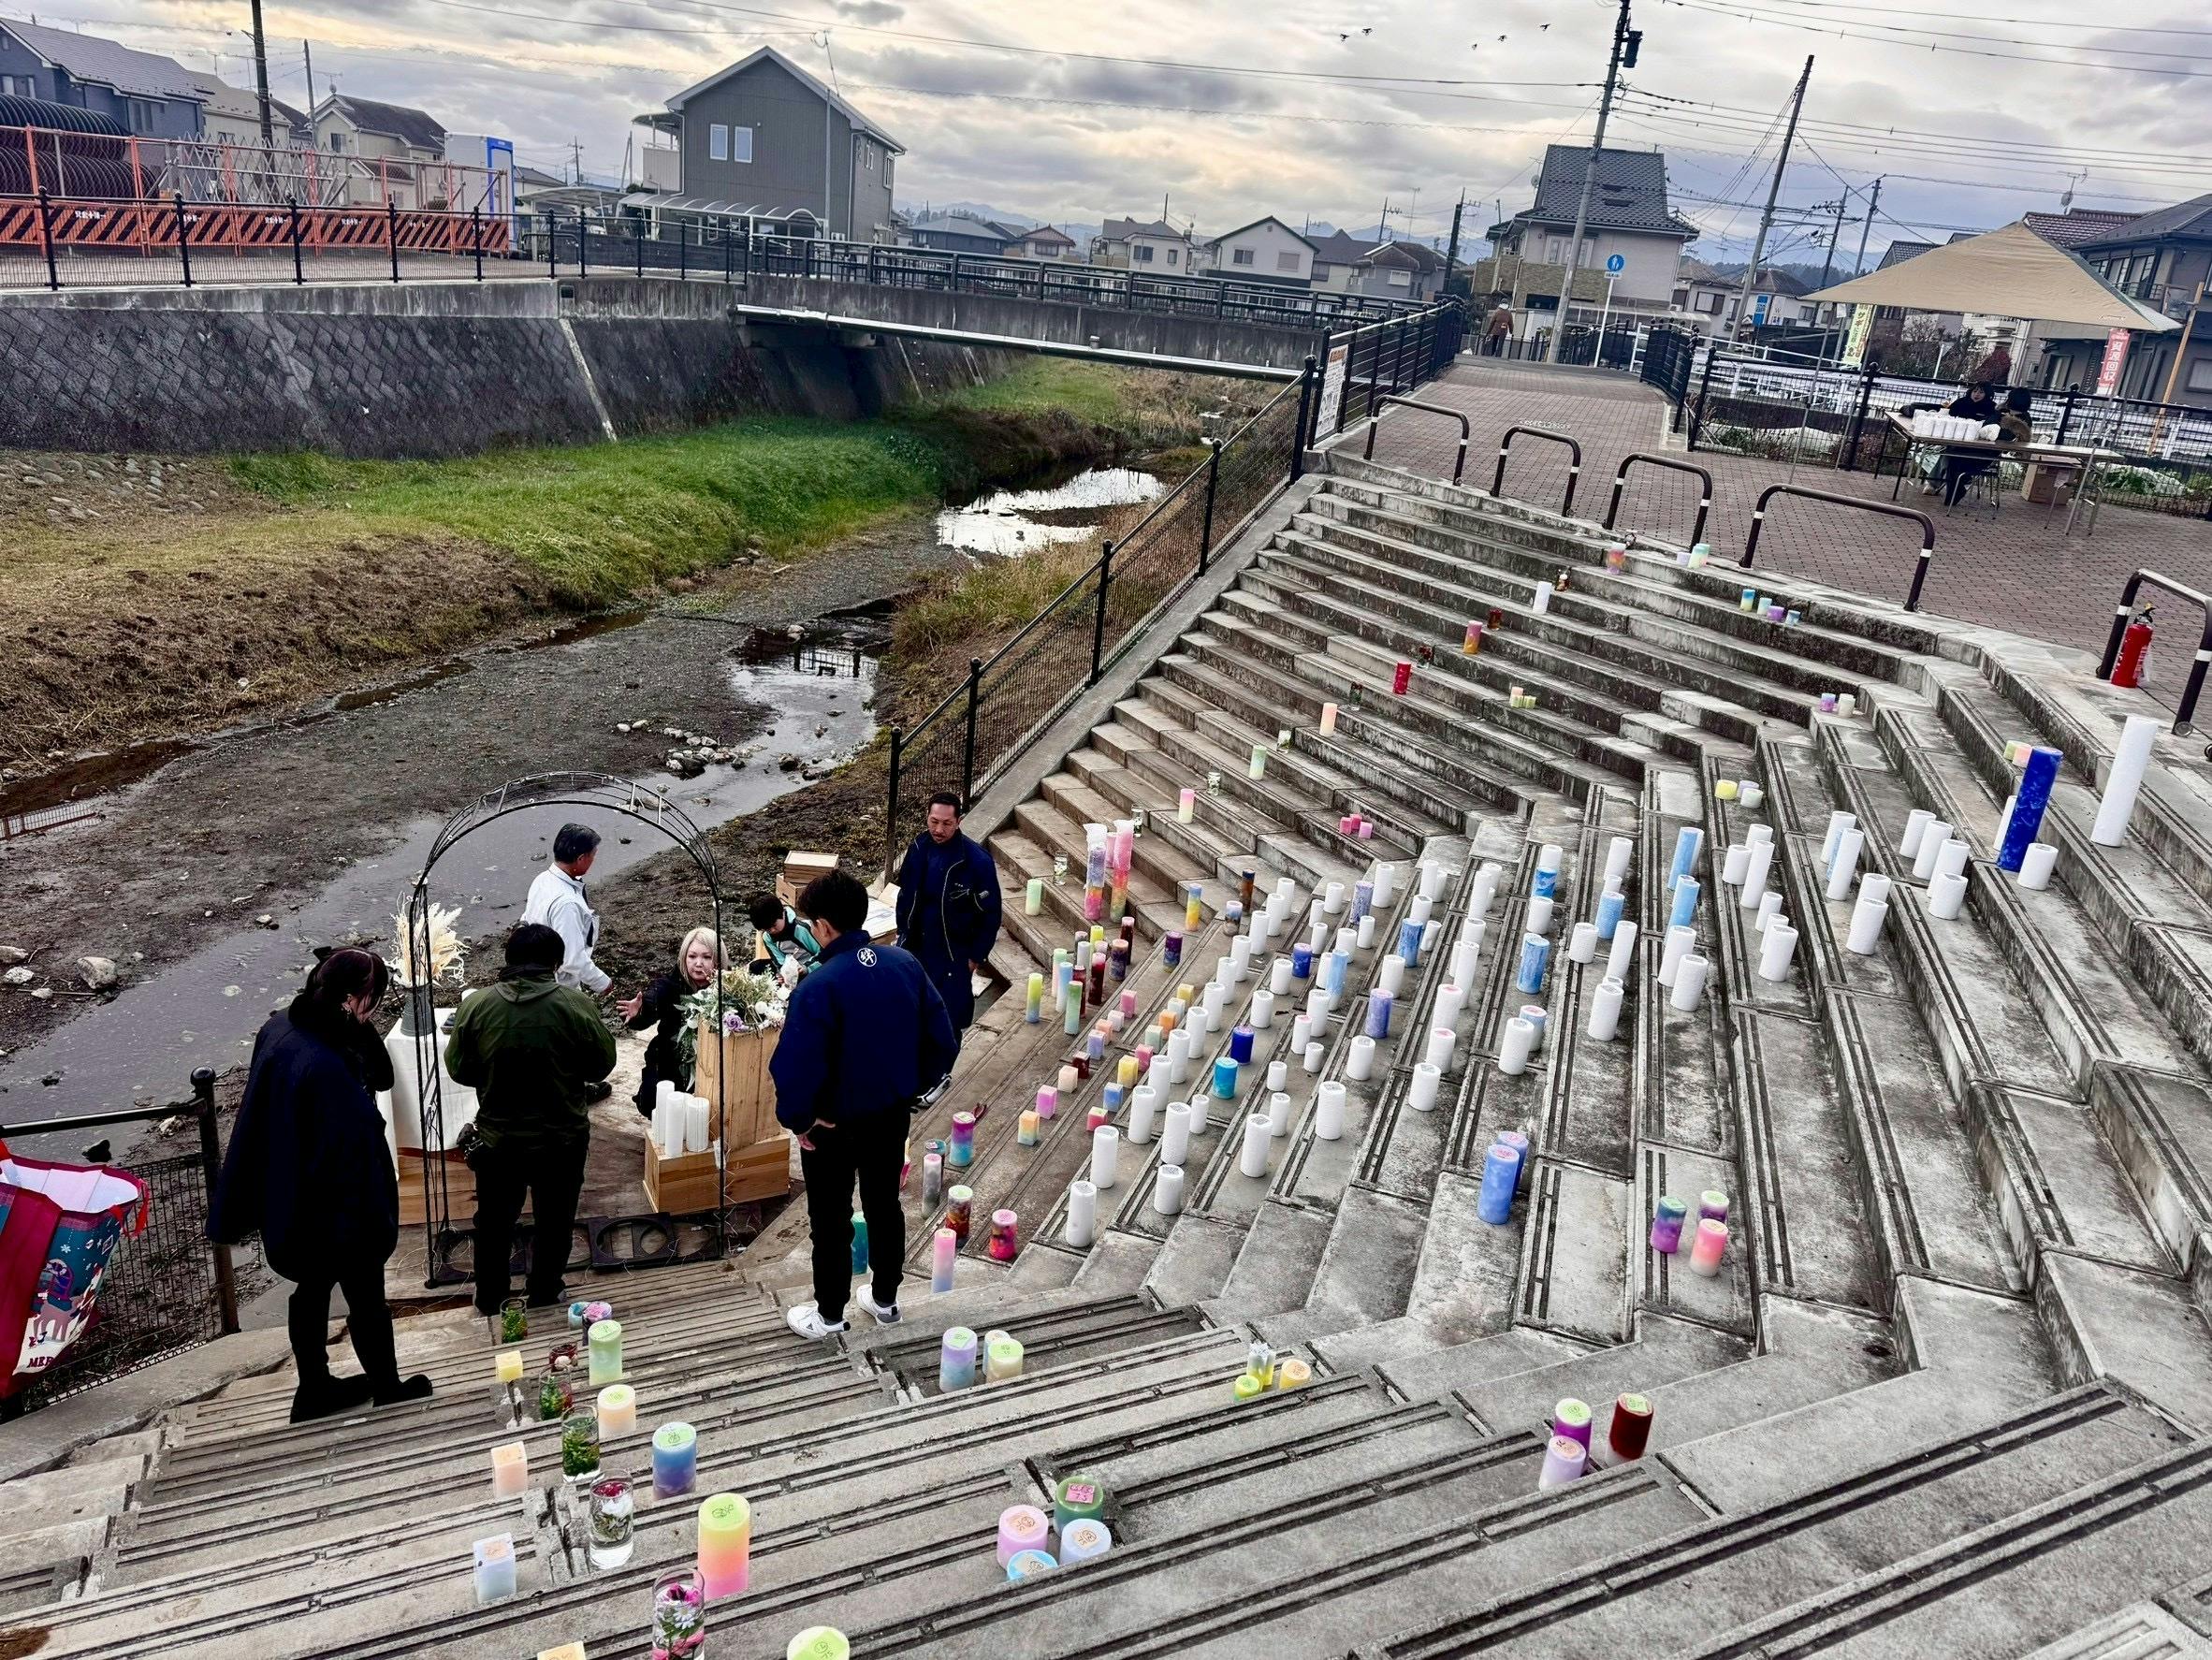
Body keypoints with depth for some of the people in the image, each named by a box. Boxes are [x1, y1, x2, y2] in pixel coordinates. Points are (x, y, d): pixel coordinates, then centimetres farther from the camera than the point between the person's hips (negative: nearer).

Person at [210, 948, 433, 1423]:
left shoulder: (281, 1027, -6)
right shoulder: (324, 1065, -35)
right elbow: (347, 1151, -27)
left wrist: (360, 1031, -12)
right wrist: (374, 1221, -18)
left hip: (291, 1197, 9)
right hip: (335, 1209, -9)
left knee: (313, 1288, 25)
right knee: (367, 1299, 13)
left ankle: (314, 1391, 43)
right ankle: (389, 1392, 32)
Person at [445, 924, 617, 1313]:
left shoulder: (476, 1006, -11)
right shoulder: (575, 1005, -17)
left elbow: (458, 1069, 0)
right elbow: (603, 1064, -7)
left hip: (498, 1138, 2)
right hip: (561, 1139, -2)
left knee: (494, 1221, 21)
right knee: (553, 1222, 17)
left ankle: (489, 1301, 35)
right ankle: (544, 1299, 30)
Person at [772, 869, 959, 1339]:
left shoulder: (818, 987, -27)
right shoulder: (905, 964, -10)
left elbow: (796, 1069, -28)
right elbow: (944, 1042, -3)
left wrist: (797, 1120, -10)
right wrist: (914, 1086, 11)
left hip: (834, 1125, -5)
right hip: (893, 1115, 5)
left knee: (831, 1220, 15)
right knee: (885, 1205, 23)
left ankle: (829, 1315, 33)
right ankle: (885, 1300, 41)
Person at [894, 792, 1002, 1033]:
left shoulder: (977, 861, -20)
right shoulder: (919, 847, -6)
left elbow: (990, 914, -11)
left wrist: (977, 956, -8)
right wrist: (903, 931, 12)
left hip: (953, 953, -5)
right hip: (915, 946, 5)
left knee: (951, 1015, 0)